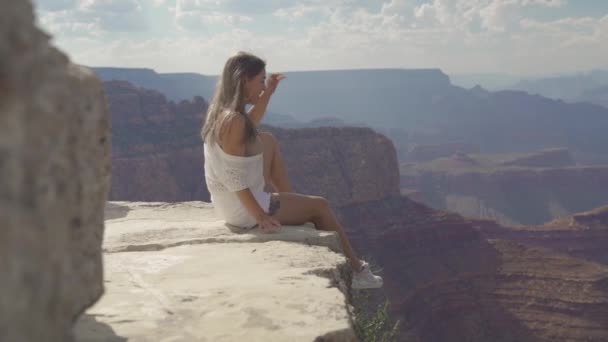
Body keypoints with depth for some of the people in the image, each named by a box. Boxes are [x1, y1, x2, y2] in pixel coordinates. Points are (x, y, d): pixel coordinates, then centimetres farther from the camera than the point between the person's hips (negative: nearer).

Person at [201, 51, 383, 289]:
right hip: (244, 210, -9)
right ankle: (356, 270, 22)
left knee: (267, 141, 24)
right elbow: (234, 178, -26)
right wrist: (261, 217, -22)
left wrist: (268, 93, 15)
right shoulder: (234, 120, -26)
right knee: (320, 206, 8)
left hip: (229, 204, 9)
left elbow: (249, 127, 26)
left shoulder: (221, 112, 2)